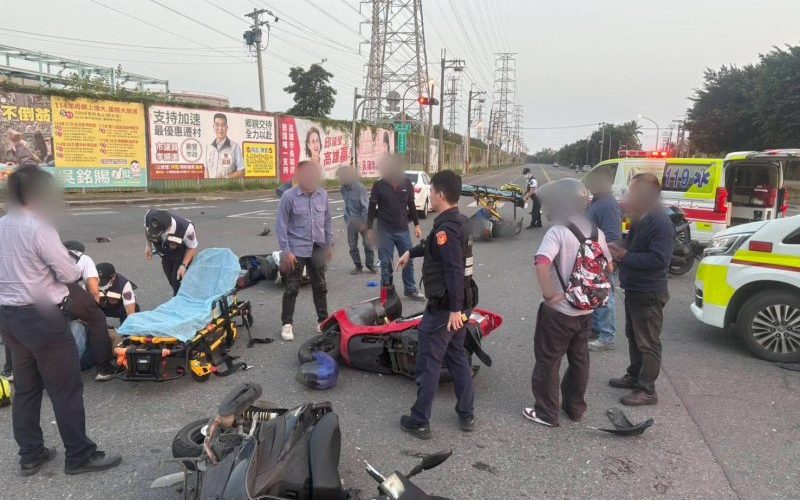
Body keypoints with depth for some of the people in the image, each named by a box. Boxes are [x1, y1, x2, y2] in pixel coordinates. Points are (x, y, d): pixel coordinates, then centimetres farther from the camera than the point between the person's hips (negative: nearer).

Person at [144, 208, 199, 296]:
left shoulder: (185, 228, -44)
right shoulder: (149, 216, -34)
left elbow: (192, 247, -23)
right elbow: (146, 228, -5)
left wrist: (183, 265, -30)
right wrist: (148, 245, -11)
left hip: (182, 256, -4)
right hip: (166, 255, 4)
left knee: (178, 283, -8)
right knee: (171, 281, 15)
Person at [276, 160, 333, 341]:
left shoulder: (323, 195, 1)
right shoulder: (289, 196, -11)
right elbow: (281, 226, -9)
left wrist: (329, 245, 12)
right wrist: (286, 252, -13)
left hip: (318, 249, 4)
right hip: (297, 250, -4)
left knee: (320, 286, 14)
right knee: (292, 288, 3)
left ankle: (323, 321, 27)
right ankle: (286, 324, 16)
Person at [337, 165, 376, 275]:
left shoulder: (359, 188, -15)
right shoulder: (343, 189, 3)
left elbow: (365, 206, -14)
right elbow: (347, 205, 11)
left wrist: (364, 222, -15)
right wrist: (346, 219, 6)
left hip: (362, 220, -5)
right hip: (351, 220, 5)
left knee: (367, 243, 0)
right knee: (352, 245, 6)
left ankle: (370, 264, 18)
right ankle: (358, 266, 19)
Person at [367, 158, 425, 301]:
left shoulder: (406, 183, -1)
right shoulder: (378, 185, -7)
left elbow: (411, 205, 9)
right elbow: (372, 208, -1)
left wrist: (416, 225, 8)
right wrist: (370, 229, -3)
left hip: (403, 230, 2)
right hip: (384, 231, -2)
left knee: (408, 261, 7)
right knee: (386, 263, 4)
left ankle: (410, 290, 21)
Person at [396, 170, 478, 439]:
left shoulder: (445, 228, -22)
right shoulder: (461, 222, 9)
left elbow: (454, 270, -29)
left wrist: (454, 308, -29)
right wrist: (411, 252, 29)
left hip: (444, 307, -9)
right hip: (462, 303, 10)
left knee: (429, 363, 1)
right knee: (457, 356, 19)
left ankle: (419, 422, 13)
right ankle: (467, 416, 28)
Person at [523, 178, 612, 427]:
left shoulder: (558, 232, -19)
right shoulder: (596, 232, 3)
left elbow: (541, 263, -34)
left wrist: (549, 294, -24)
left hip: (559, 311, -7)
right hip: (586, 309, 7)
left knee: (548, 361, 8)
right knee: (579, 359, 20)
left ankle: (546, 413, 18)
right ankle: (575, 407, 33)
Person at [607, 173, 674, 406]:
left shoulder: (661, 223, -21)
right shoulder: (641, 219, 9)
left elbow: (658, 259, -28)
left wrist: (626, 256, -22)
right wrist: (620, 248, 3)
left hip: (649, 294, -10)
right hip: (633, 289, 10)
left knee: (648, 343, 0)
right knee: (633, 336, 21)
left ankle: (647, 390, 9)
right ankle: (634, 376, 35)